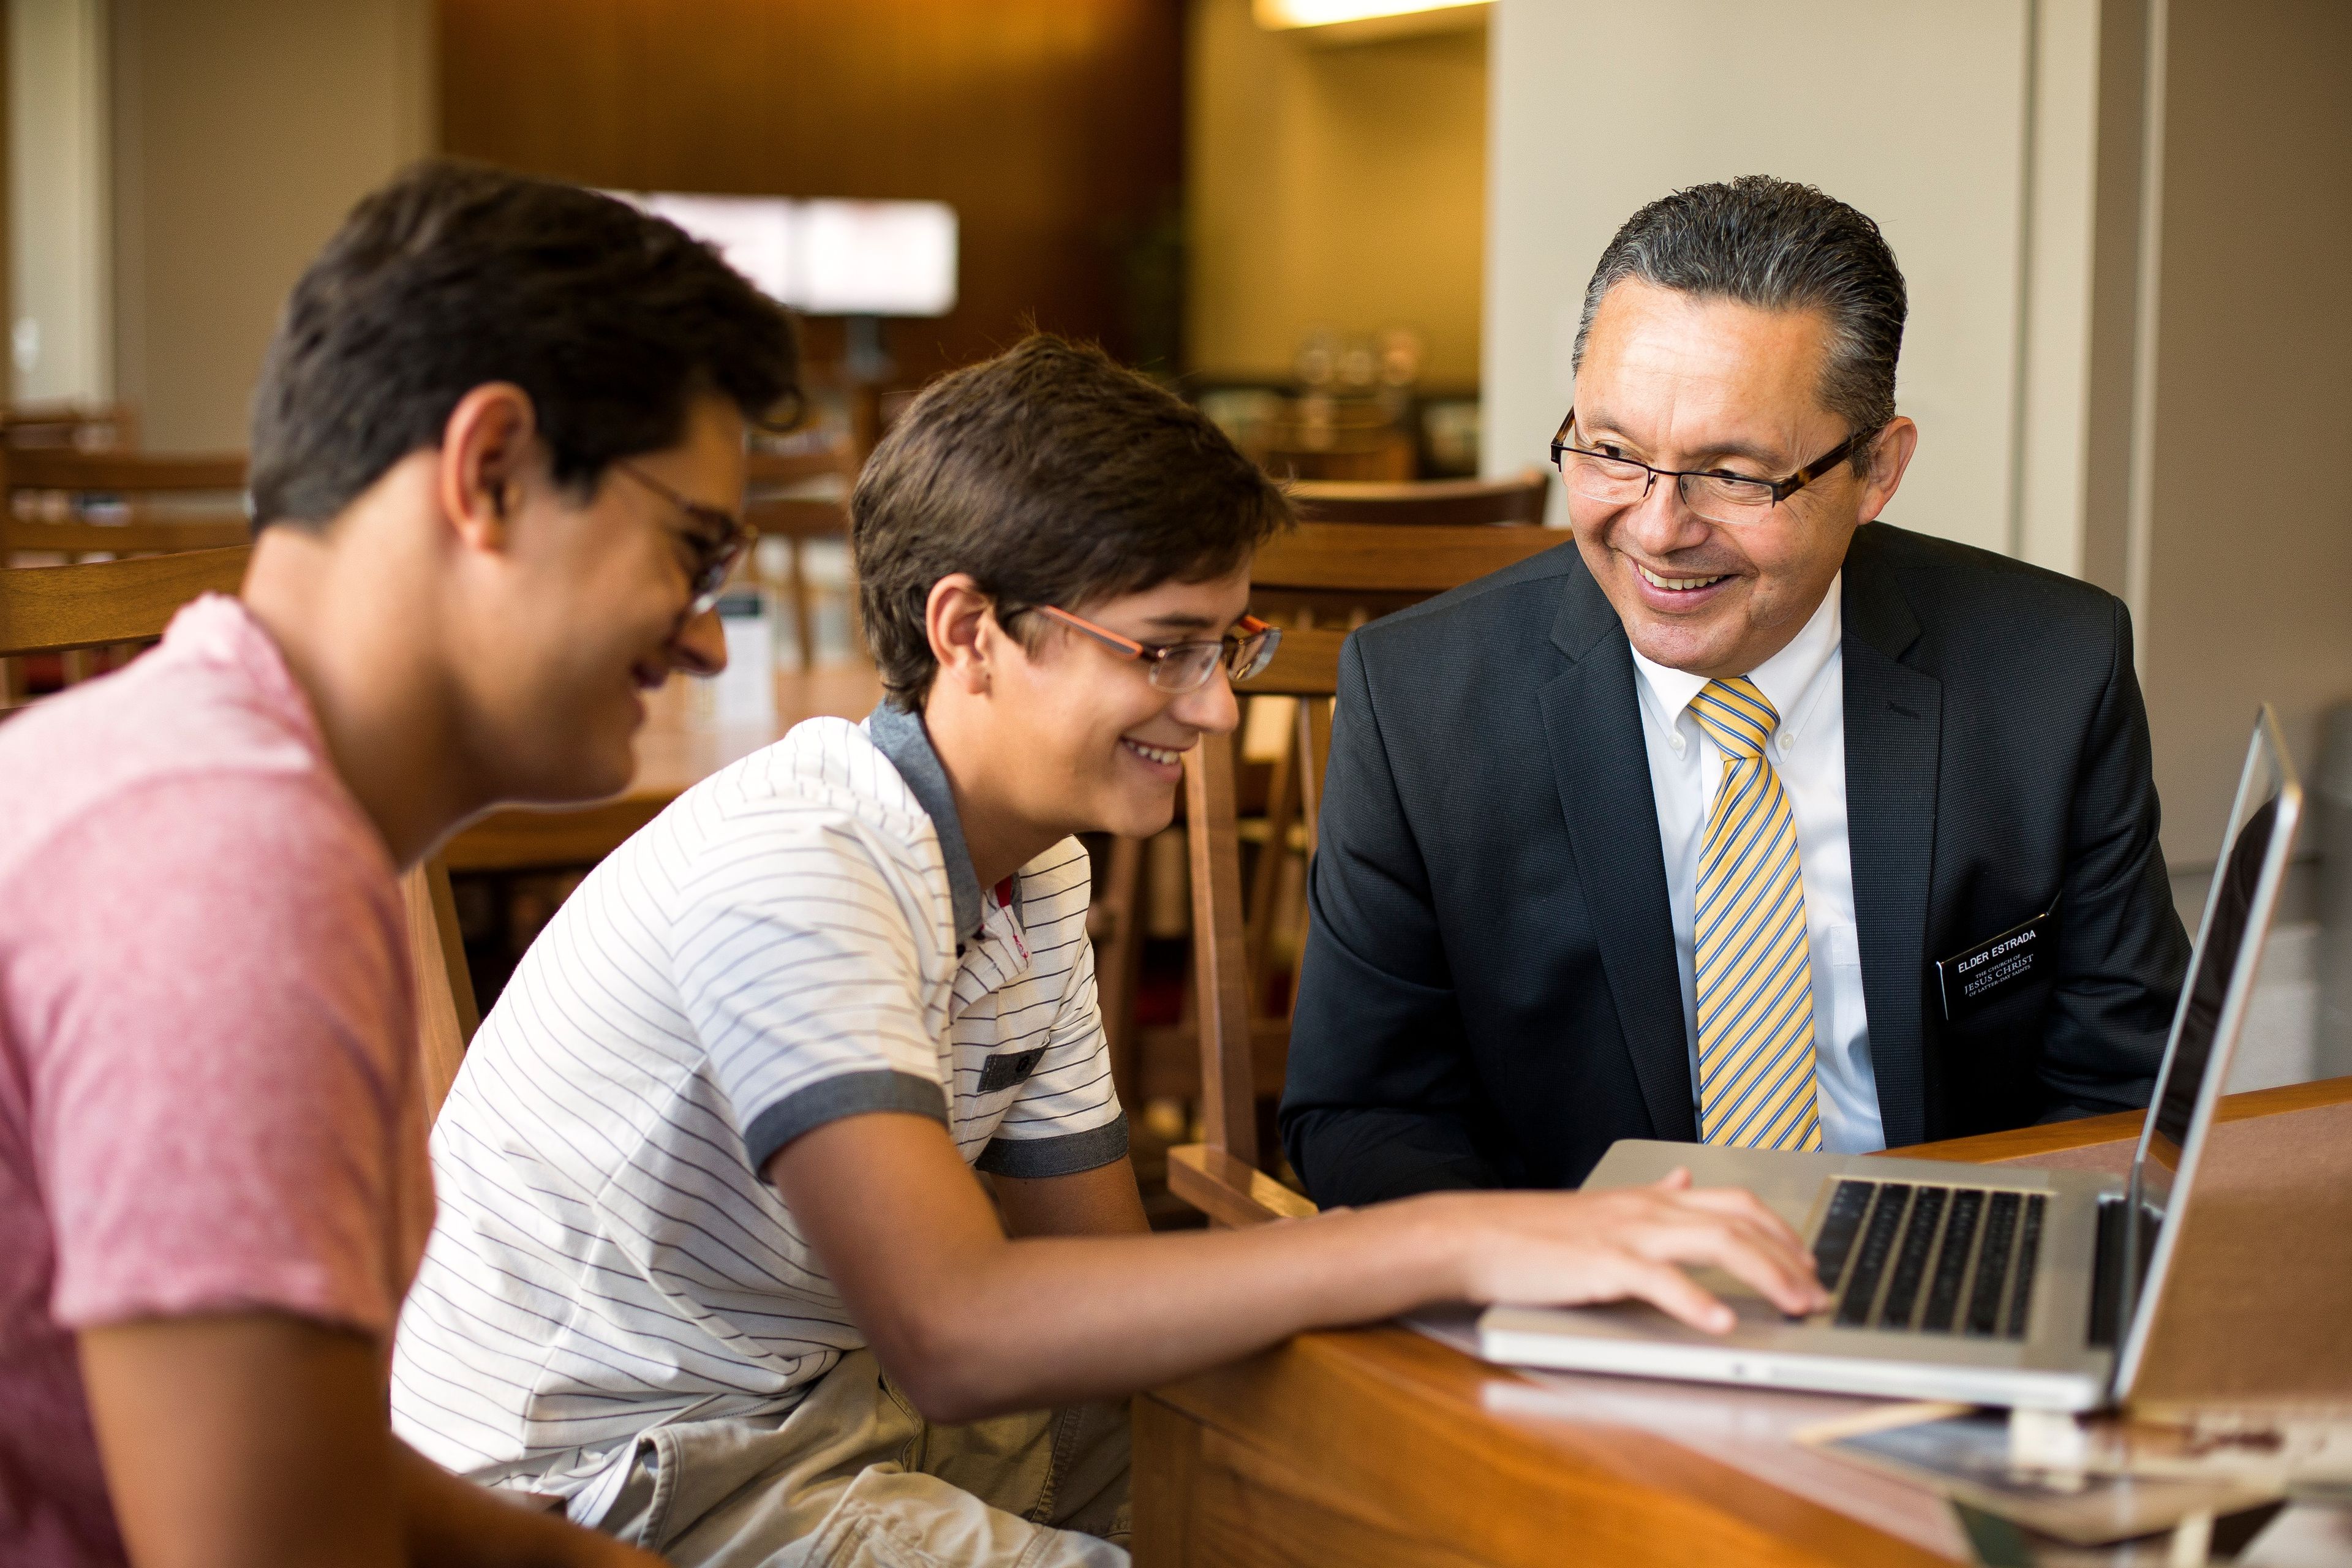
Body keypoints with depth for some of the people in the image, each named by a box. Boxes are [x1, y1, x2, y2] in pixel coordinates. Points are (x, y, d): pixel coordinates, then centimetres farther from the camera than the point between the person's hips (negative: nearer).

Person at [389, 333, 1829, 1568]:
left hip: (822, 1400, 9)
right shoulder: (793, 868, -25)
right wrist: (1459, 1241, -39)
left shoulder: (1037, 865, 4)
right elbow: (953, 1330, -37)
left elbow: (1097, 1269, 7)